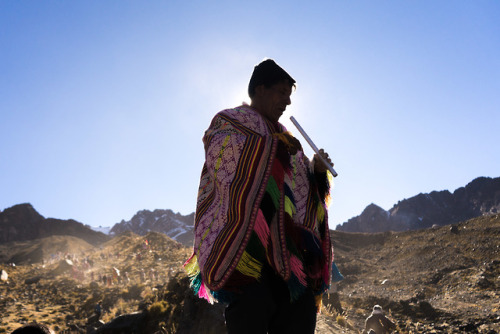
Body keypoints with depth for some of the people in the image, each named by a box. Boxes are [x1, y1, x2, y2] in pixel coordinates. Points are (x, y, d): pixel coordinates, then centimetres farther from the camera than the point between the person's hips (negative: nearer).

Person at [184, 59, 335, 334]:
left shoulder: (283, 138, 28)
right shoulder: (230, 122, 10)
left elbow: (300, 188, 26)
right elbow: (226, 150, -12)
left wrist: (318, 170, 5)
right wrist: (276, 147, -4)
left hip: (290, 248, 7)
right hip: (248, 245, -6)